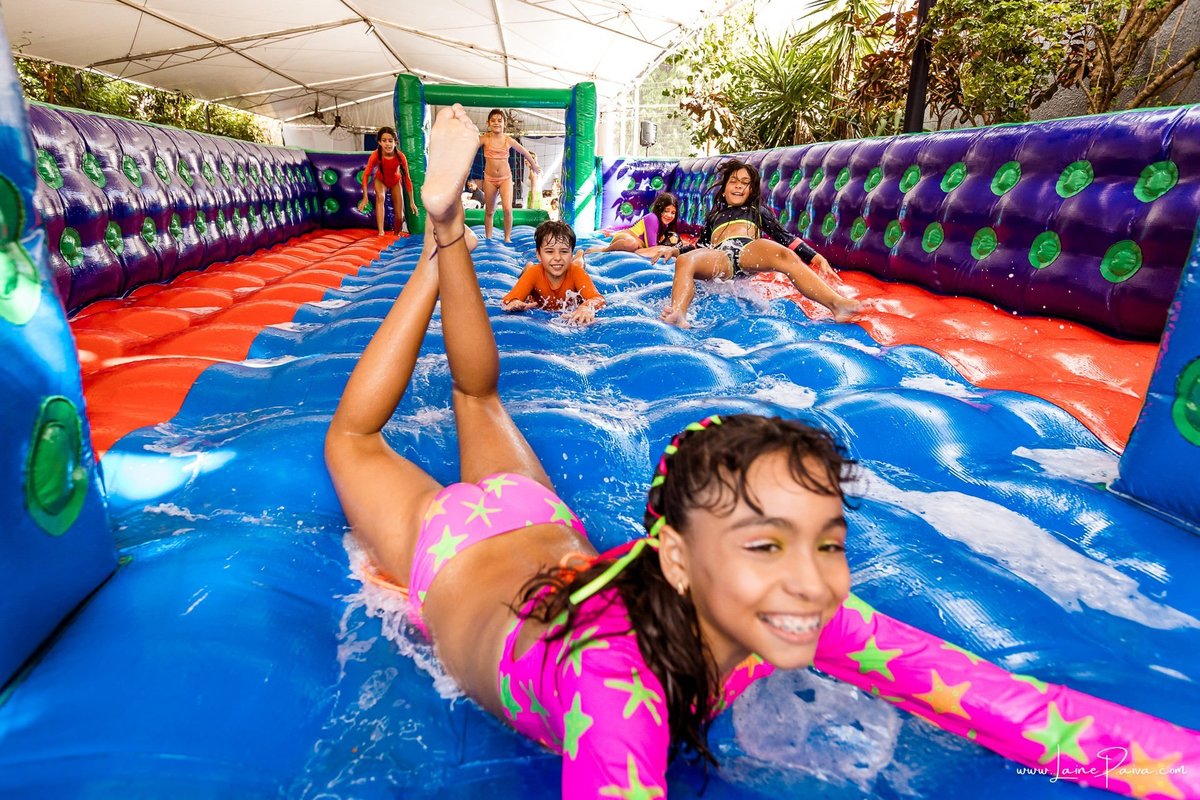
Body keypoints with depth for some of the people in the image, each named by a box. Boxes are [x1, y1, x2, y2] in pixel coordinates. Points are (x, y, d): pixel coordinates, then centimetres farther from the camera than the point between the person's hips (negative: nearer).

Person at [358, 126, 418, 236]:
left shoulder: (400, 156, -33)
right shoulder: (376, 155, -33)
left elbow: (407, 178, -25)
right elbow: (366, 175, -26)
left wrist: (411, 202, -22)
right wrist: (365, 198, -33)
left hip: (395, 181, 1)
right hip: (380, 180, -1)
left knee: (399, 215, -4)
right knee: (380, 197, -34)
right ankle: (380, 232, -37)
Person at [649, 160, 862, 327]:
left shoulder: (758, 210, 33)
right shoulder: (714, 216, 38)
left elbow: (785, 237, 23)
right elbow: (700, 245, 32)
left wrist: (816, 258, 10)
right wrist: (674, 249, 11)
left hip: (750, 251, 0)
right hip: (719, 257, 1)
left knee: (787, 256, -36)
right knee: (685, 261, -34)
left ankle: (837, 303, -56)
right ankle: (678, 316, -60)